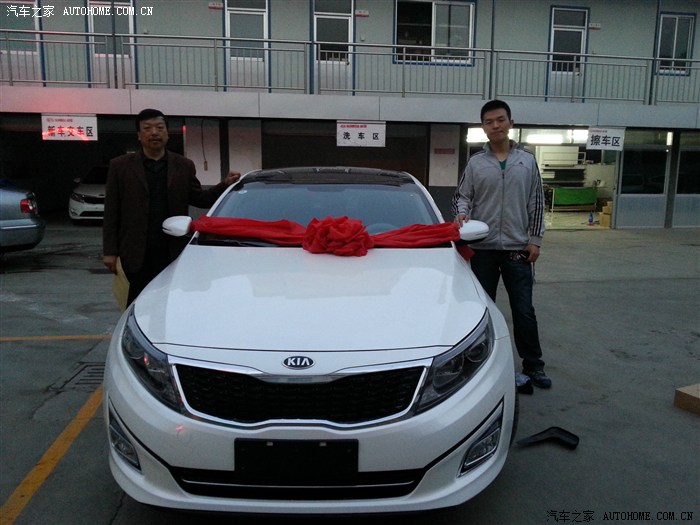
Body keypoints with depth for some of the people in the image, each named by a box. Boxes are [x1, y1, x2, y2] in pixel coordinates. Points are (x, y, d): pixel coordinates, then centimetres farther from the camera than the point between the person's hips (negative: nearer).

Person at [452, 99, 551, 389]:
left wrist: (534, 239, 1)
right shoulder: (475, 162, 2)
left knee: (524, 310, 5)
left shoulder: (527, 160, 5)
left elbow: (536, 203, 6)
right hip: (482, 248, 0)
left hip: (517, 248, 0)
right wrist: (461, 214, -17)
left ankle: (533, 366, 20)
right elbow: (462, 196, 6)